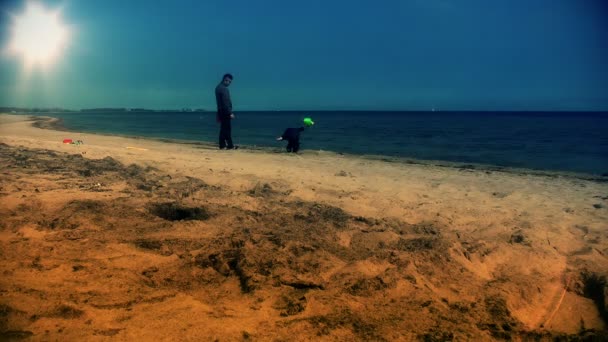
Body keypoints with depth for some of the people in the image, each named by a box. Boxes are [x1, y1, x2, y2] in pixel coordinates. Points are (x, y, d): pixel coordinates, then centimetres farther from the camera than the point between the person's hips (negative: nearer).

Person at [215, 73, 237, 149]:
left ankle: (222, 145, 10)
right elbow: (226, 102, -20)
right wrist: (230, 112, -21)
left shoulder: (218, 87, 17)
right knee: (227, 128, -8)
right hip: (225, 111, -10)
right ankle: (230, 145, -7)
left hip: (221, 110, 10)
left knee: (223, 128, 10)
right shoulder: (224, 89, -14)